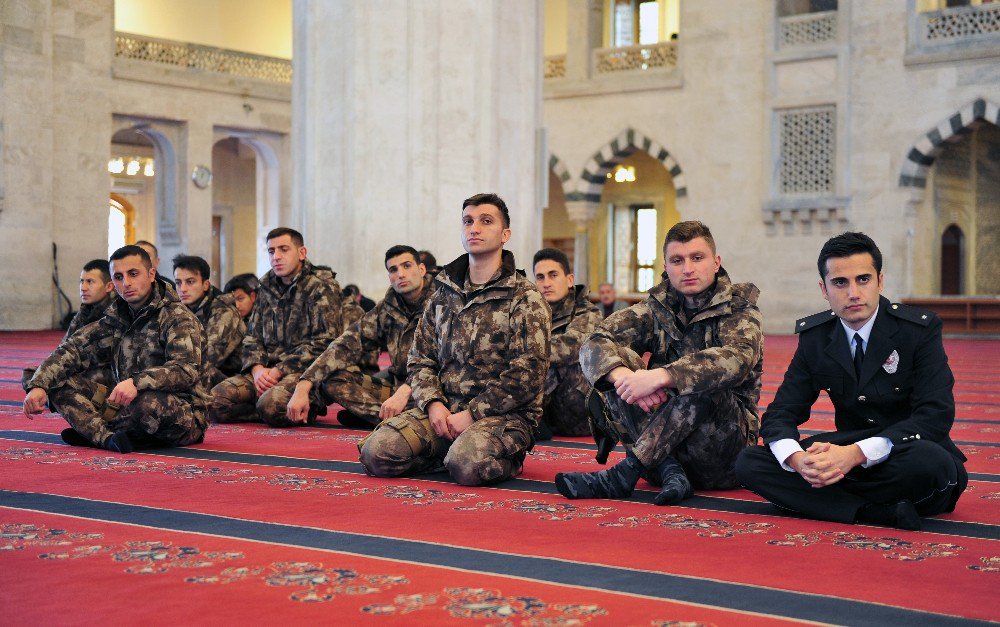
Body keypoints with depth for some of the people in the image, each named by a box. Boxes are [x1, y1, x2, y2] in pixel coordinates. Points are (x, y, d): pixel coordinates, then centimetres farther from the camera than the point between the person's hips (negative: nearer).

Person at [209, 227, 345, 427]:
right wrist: (257, 369, -5)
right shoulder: (267, 287, 19)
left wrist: (278, 371, -16)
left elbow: (324, 343, -12)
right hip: (268, 370, 7)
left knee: (271, 404, -37)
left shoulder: (322, 287, -3)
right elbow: (252, 336, 18)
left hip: (307, 372, -7)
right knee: (215, 399, -17)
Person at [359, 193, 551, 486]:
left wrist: (473, 414, -15)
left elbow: (527, 374, -11)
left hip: (504, 414, -4)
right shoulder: (443, 293, 15)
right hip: (444, 409, 4)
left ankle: (504, 456, 0)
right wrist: (433, 404, -6)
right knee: (376, 453, -20)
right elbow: (420, 358, 13)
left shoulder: (525, 298, -2)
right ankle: (452, 448, 5)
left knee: (466, 464, -35)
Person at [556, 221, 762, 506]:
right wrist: (623, 375, -32)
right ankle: (669, 471, -31)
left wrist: (659, 376, -40)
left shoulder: (739, 308, -4)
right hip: (663, 445, 3)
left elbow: (736, 359, -28)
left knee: (702, 382, -32)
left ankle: (625, 473, -31)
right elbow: (594, 345, -8)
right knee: (618, 363, -16)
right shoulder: (658, 307, 7)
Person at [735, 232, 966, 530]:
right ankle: (879, 512, -27)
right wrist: (798, 459, -27)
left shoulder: (920, 329, -10)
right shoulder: (814, 336, 2)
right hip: (847, 452, 4)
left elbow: (935, 416, -20)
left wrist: (855, 454, -34)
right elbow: (780, 413, 0)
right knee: (749, 463, -17)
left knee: (929, 461, -40)